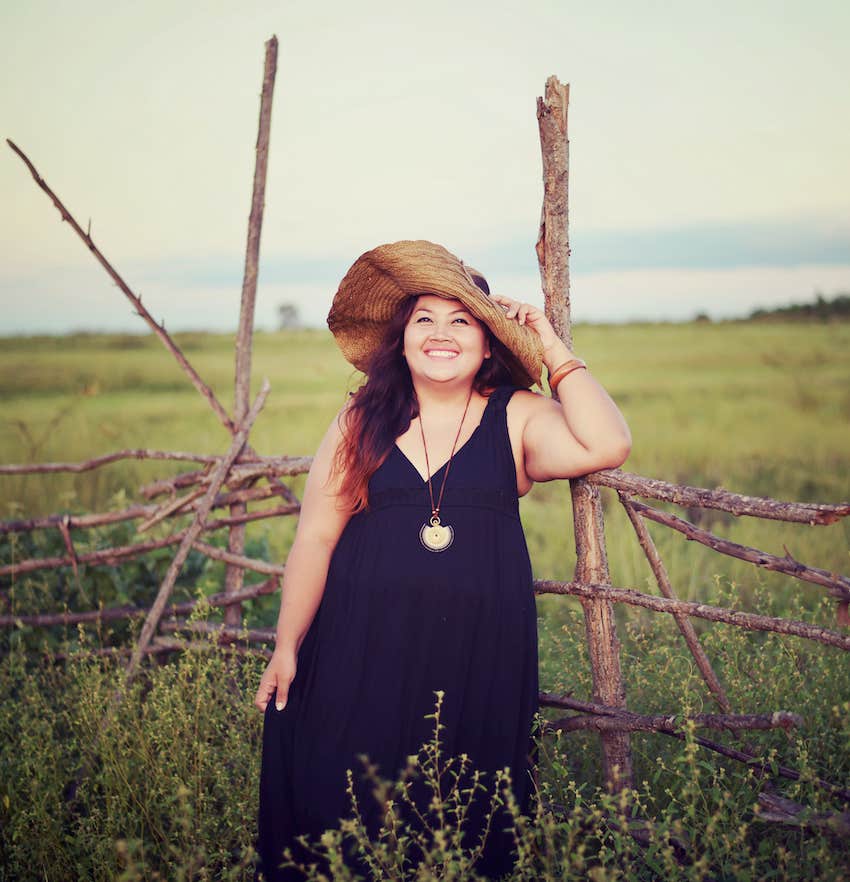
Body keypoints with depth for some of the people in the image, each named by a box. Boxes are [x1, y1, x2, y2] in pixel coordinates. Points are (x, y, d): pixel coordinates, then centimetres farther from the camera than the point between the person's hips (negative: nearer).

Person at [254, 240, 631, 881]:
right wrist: (287, 648, 4)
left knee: (468, 825, 8)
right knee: (337, 809, 4)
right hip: (365, 647, 1)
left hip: (481, 655, 0)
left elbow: (607, 446, -16)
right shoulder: (362, 421, 3)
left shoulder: (517, 419, 2)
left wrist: (555, 352, -9)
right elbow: (315, 538, 4)